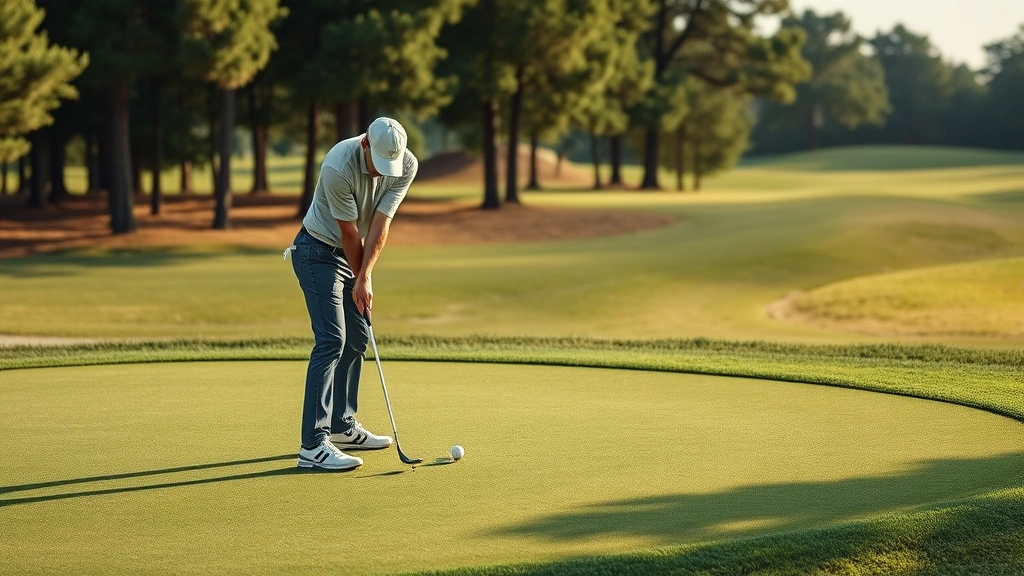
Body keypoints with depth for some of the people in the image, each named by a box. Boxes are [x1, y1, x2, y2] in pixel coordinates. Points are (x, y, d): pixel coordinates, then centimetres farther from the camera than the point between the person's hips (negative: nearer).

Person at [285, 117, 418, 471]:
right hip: (319, 251, -7)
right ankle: (313, 445, -22)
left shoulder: (406, 165, -14)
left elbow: (380, 226, -16)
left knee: (357, 337, 11)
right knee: (331, 339, -17)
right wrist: (361, 280, -9)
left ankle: (342, 426, 25)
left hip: (354, 254, 7)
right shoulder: (338, 168, -31)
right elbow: (349, 232, -20)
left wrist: (364, 277, -23)